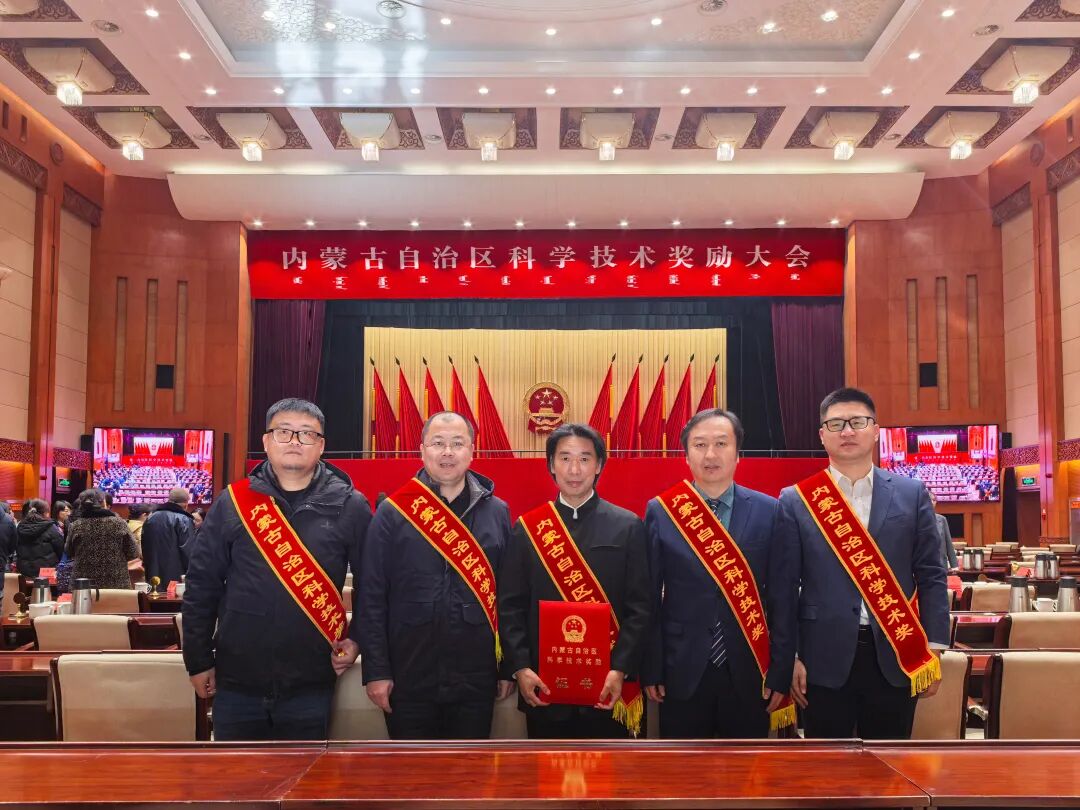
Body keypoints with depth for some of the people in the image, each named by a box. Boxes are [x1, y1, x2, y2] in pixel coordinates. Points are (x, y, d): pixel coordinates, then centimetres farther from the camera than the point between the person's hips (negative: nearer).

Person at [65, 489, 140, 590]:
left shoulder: (75, 526, -4)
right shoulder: (119, 523, -6)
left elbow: (69, 553, 12)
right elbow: (133, 553, -2)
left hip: (83, 585, 1)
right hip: (117, 584, -1)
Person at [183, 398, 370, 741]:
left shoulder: (349, 507, -1)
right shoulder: (233, 502, 1)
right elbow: (201, 585, 4)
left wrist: (356, 638, -3)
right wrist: (199, 660, 3)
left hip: (310, 684, -1)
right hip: (236, 679, 1)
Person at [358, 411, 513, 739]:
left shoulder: (497, 513, 4)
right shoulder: (393, 513, -2)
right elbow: (371, 598, -3)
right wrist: (375, 671, -7)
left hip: (477, 680, 2)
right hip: (408, 680, -1)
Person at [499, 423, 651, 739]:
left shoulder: (628, 527, 1)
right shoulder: (527, 528, 4)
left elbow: (639, 607, -3)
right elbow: (510, 606, 2)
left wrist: (621, 670, -12)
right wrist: (520, 668, -8)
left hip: (608, 687, -1)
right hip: (543, 684, 1)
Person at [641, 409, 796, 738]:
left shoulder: (768, 511, -2)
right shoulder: (660, 512, -2)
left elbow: (782, 598, -1)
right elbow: (650, 598, 0)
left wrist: (781, 672, -3)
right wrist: (651, 669, -2)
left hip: (748, 673, 0)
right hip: (681, 672, 0)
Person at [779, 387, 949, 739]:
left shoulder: (911, 494, 5)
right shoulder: (796, 501, 2)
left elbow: (931, 576, 5)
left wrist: (934, 649, 0)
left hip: (896, 656, 1)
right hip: (825, 657, -1)